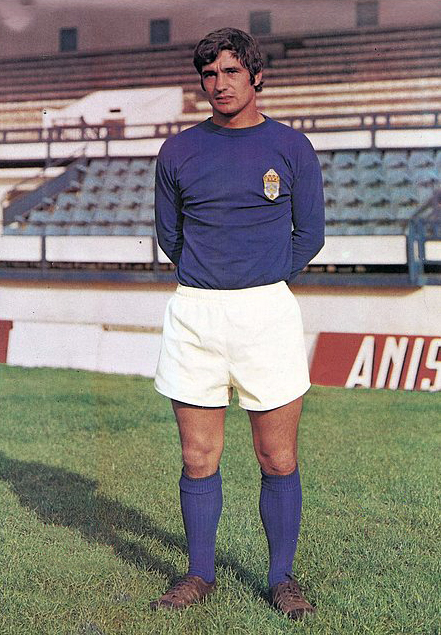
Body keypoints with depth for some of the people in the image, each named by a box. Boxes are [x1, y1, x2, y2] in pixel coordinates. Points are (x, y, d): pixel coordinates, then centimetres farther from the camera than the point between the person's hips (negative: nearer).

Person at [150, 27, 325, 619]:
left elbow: (310, 235, 9)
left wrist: (261, 283, 10)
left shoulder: (292, 147, 3)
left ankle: (282, 577, 18)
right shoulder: (179, 151, 7)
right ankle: (200, 574, 22)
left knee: (279, 460, 3)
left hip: (267, 313, -1)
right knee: (199, 459, 7)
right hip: (193, 314, 2)